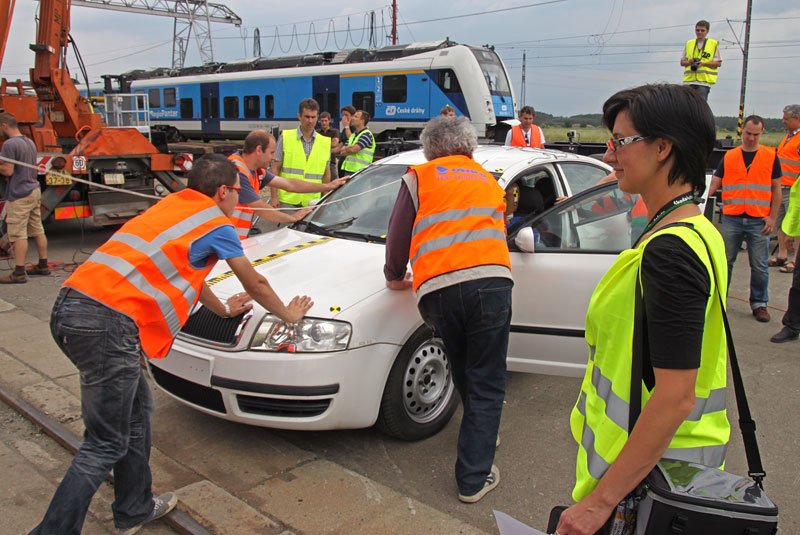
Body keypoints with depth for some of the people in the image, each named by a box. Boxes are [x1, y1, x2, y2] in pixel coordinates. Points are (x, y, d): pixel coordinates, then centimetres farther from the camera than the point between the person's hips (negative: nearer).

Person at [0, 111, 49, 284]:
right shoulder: (29, 142, 13)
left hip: (19, 195, -9)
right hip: (34, 191, 9)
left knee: (18, 235, -6)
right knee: (38, 231, 14)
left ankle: (19, 273, -5)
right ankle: (43, 266, 21)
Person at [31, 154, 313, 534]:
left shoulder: (171, 205, 25)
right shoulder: (215, 223, 3)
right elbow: (256, 285, 13)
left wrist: (223, 309, 49)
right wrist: (288, 314, 30)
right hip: (109, 321, -9)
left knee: (136, 408, 21)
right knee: (105, 446, 0)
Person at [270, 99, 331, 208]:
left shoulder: (325, 143, 10)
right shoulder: (285, 137, 3)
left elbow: (326, 174, 15)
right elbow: (275, 169, 3)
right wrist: (274, 197, -4)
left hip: (312, 202, 2)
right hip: (287, 201, -2)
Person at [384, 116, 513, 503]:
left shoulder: (419, 177, 17)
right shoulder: (489, 181, 28)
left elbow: (398, 235, 11)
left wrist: (395, 277, 27)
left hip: (437, 289, 0)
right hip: (490, 280, 1)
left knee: (464, 374, 23)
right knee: (486, 383, 5)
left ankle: (480, 433, 42)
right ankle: (474, 478, 7)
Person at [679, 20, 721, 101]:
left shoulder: (714, 44, 6)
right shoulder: (689, 44, 16)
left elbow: (718, 63, 3)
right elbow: (682, 62, 18)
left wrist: (703, 63, -12)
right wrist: (689, 62, -5)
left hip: (705, 80, -3)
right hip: (689, 80, 3)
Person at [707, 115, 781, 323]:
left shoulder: (770, 156, 5)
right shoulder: (728, 157, 8)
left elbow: (776, 189, 6)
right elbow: (713, 184, 7)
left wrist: (772, 217, -3)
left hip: (759, 221, -1)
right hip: (732, 219, 1)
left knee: (759, 266, 4)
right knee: (724, 262, 7)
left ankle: (759, 303, 18)